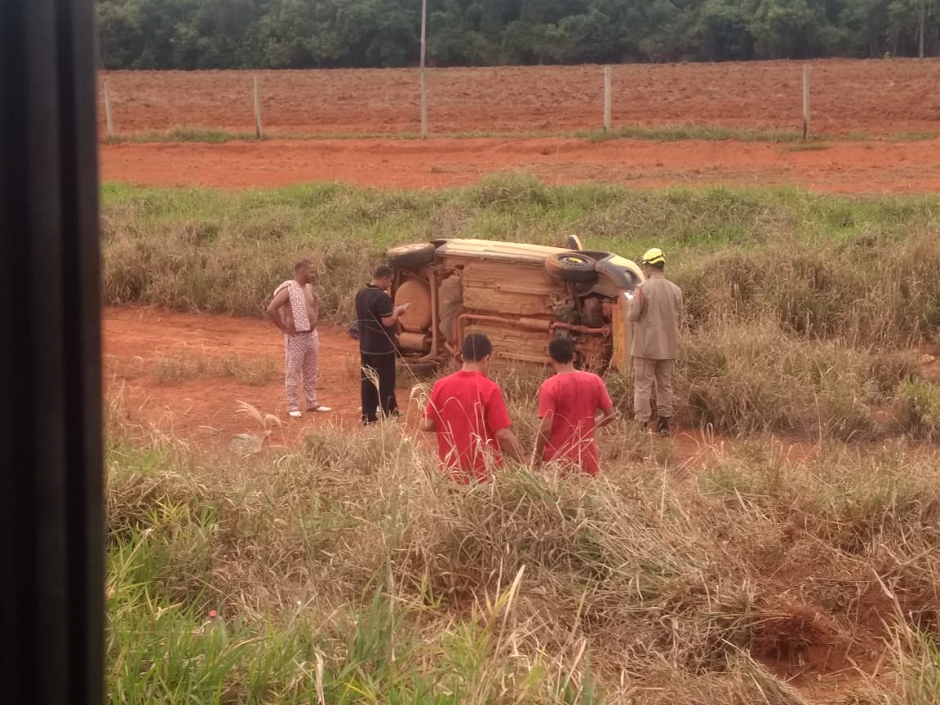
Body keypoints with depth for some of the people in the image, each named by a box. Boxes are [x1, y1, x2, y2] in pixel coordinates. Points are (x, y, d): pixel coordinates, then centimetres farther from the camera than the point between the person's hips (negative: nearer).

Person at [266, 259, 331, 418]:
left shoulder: (309, 288, 8)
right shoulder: (288, 289, -16)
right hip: (296, 337, -8)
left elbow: (317, 302, 30)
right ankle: (293, 406, 4)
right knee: (293, 372, -1)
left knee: (312, 372, 14)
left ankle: (312, 403, 24)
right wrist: (284, 328, -17)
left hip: (312, 334, 8)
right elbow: (271, 310, -24)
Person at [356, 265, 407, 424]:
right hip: (382, 348, -8)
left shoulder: (361, 294, 8)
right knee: (386, 383, 1)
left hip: (365, 346, 8)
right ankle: (389, 416, 6)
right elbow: (388, 322, -23)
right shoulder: (382, 296, -20)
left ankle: (368, 416, 13)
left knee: (367, 382, 10)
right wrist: (396, 311, -5)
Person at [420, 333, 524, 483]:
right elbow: (503, 434, -15)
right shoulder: (489, 389, -14)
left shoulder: (441, 385, -3)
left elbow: (426, 425, 1)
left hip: (451, 470, 4)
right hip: (483, 472, -4)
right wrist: (522, 461, -2)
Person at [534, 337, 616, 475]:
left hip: (558, 457, -3)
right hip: (587, 456, 3)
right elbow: (610, 415, 4)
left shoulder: (549, 386, -13)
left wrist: (537, 455, -5)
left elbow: (546, 427, -17)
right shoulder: (594, 380, -1)